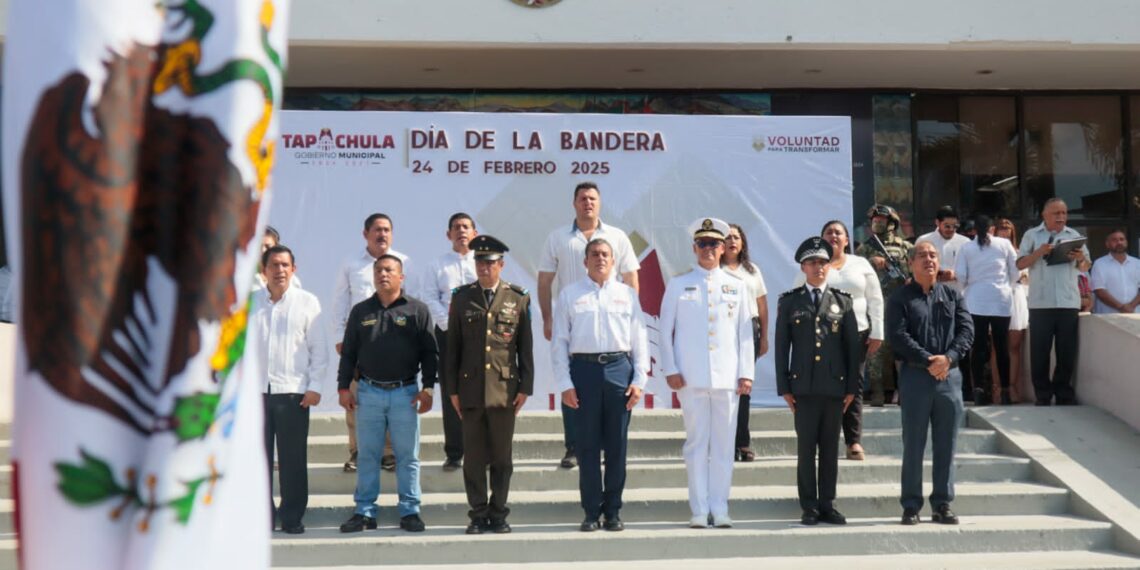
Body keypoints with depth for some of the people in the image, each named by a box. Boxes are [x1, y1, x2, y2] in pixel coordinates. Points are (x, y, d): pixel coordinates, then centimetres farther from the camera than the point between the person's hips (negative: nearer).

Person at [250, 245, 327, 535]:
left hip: (293, 391, -2)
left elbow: (319, 348, 2)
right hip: (256, 391, 2)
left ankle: (292, 516, 14)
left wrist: (314, 386, -4)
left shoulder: (307, 302, 1)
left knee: (293, 459, 3)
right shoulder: (249, 303, 7)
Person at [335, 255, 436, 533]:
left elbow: (430, 353, 2)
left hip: (405, 393, -2)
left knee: (407, 456, 3)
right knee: (367, 455, 6)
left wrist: (428, 388, -4)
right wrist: (344, 387, 5)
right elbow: (348, 352, 12)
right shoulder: (360, 311, 10)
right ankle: (364, 511, 13)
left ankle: (409, 511, 11)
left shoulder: (417, 310, 3)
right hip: (368, 393, 2)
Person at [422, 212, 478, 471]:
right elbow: (430, 299, 2)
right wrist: (449, 323, -10)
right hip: (448, 333, 1)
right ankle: (453, 454, 7)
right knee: (451, 394, 1)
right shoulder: (437, 265, 10)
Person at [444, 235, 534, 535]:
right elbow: (452, 347, 7)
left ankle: (498, 514, 17)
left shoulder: (518, 299, 4)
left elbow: (526, 347, 5)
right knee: (473, 457, 4)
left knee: (502, 457, 6)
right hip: (471, 390, 1)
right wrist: (452, 389, 3)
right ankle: (478, 514, 14)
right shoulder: (462, 298, 6)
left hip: (505, 390, -1)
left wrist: (525, 387, 0)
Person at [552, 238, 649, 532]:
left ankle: (613, 511, 16)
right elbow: (560, 342, 4)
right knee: (587, 445, 3)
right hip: (583, 368, -1)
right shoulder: (569, 295, 7)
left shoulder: (627, 294, 10)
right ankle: (591, 512, 12)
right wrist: (565, 384, -3)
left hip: (619, 368, 1)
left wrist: (639, 380, 0)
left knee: (617, 445, 5)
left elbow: (640, 340, 9)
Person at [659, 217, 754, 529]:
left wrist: (746, 374, 3)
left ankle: (720, 509, 10)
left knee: (724, 445, 3)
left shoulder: (737, 287, 12)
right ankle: (700, 510, 7)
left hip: (728, 378, 1)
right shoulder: (678, 285, 7)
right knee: (696, 444, 1)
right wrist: (670, 370, -3)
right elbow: (665, 330, 6)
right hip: (691, 378, -1)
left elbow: (746, 333, 10)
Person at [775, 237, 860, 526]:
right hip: (803, 386, -1)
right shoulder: (789, 302, 7)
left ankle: (827, 505, 14)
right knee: (806, 448, 0)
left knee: (830, 448, 6)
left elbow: (853, 346, 8)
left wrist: (852, 386, 3)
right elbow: (781, 346, 5)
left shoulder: (843, 302, 10)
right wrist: (784, 386, -1)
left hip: (835, 386, 1)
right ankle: (809, 507, 7)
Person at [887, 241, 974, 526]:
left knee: (946, 445, 7)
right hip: (915, 377, -3)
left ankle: (942, 505, 15)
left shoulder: (952, 295, 13)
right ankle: (911, 506, 8)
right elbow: (898, 336, -9)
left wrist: (948, 358, -13)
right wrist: (928, 361, -17)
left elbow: (966, 329, 3)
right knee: (913, 445, 1)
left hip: (950, 376, 3)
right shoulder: (900, 298, 2)